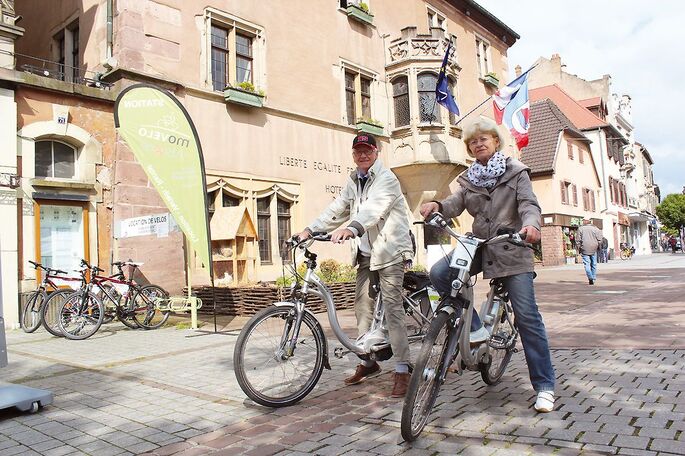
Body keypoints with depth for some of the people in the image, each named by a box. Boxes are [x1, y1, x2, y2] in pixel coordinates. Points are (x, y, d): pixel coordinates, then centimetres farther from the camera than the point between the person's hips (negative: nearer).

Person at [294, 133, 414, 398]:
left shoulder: (386, 178, -11)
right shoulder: (354, 181, 15)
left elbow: (374, 208, -30)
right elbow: (337, 209, 10)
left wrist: (351, 228, -47)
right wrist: (310, 230, -2)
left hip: (389, 250, -8)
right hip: (366, 252, 8)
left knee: (392, 307, -11)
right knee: (362, 306, 10)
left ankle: (402, 371, -5)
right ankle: (368, 362, 23)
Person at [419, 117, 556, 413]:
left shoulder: (516, 171, 4)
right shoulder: (468, 179, 13)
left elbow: (528, 203, -10)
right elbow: (455, 204, -4)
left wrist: (531, 223, -33)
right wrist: (437, 206, -27)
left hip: (512, 249, -3)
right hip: (480, 245, 4)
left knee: (527, 317, -6)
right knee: (439, 273, -23)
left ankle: (544, 385, 6)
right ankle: (474, 328, -6)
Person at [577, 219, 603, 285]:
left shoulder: (580, 229, -3)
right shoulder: (595, 228, 2)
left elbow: (578, 240, -3)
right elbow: (599, 239, 1)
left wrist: (579, 247, 6)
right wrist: (598, 246, 12)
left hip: (585, 249, -2)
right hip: (593, 249, 3)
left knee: (587, 264, -3)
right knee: (593, 264, 13)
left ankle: (590, 278, -19)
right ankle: (593, 278, 18)